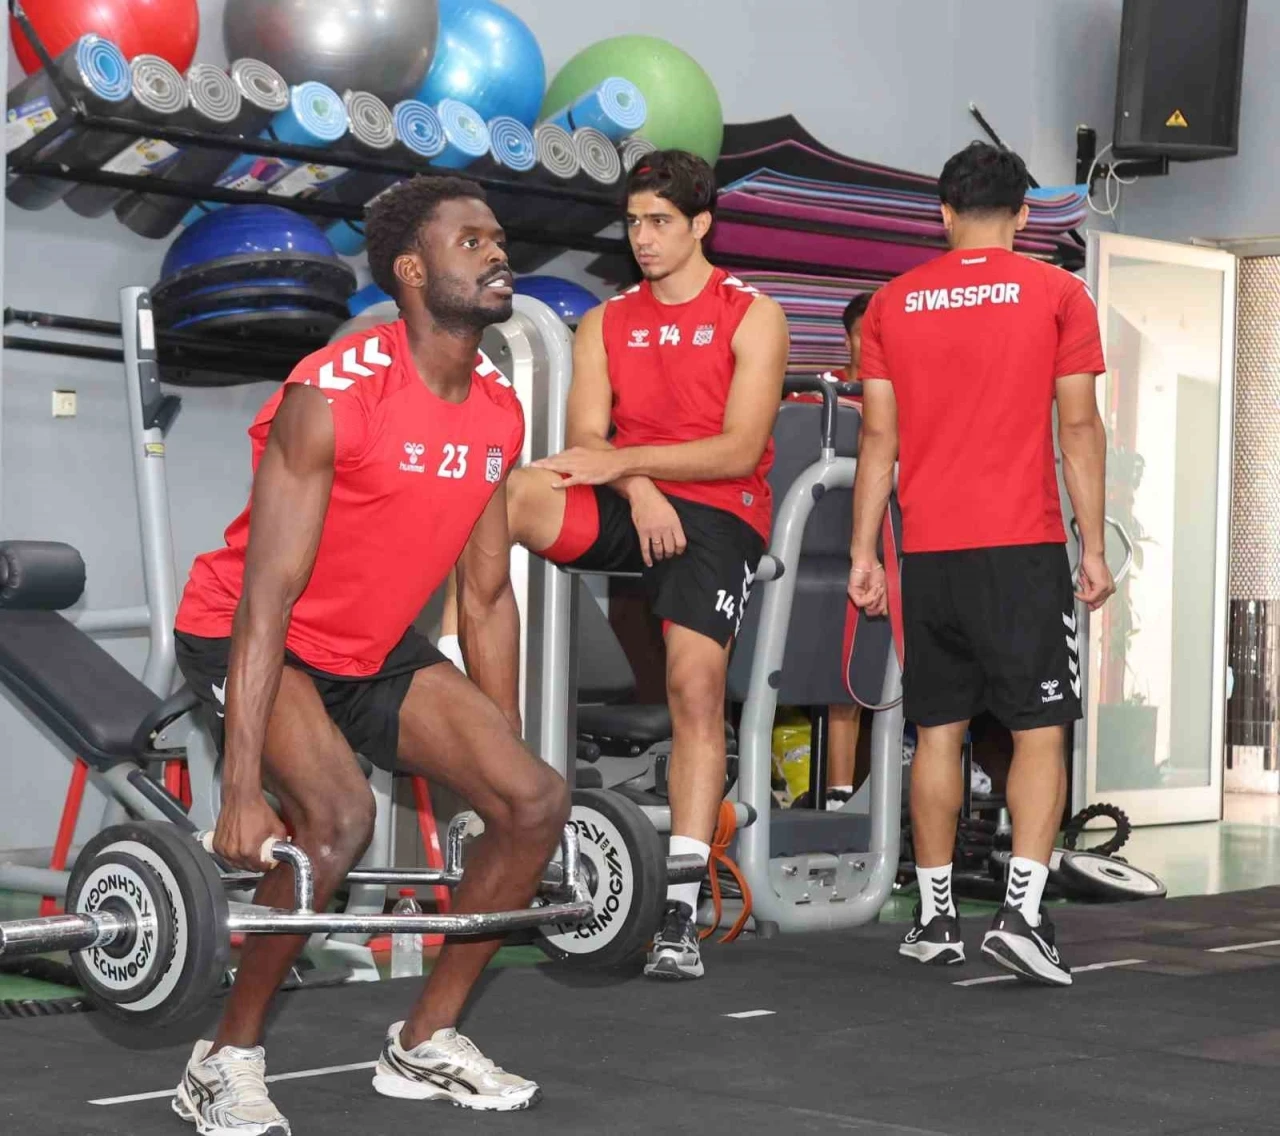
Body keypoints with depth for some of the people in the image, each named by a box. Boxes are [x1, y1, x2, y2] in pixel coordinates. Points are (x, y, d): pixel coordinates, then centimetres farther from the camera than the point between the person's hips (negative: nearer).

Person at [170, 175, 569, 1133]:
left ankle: (426, 1043, 10)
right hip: (246, 639, -7)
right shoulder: (332, 397, -25)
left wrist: (504, 758, 9)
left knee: (537, 801, -4)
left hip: (375, 650, 8)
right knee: (340, 814, -32)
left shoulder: (500, 414, -3)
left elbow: (487, 596, 7)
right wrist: (242, 790, -32)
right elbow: (267, 596, -28)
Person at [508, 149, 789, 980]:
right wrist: (637, 489, -17)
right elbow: (586, 440, 4)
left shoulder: (752, 318, 1)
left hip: (717, 514, -3)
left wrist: (622, 458, -18)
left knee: (698, 687, -18)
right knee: (500, 493, -26)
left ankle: (681, 912, -19)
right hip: (628, 504, 4)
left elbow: (740, 449, -9)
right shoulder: (607, 324, 14)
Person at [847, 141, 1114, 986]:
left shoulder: (892, 304, 8)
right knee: (1041, 730, 0)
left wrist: (863, 553, 9)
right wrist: (1095, 548, 1)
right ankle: (1023, 911, -12)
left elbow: (878, 436, 6)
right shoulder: (1057, 294, 1)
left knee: (939, 731, 10)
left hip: (929, 551, 3)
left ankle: (936, 917, 13)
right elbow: (1078, 427, -2)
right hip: (1024, 548, -3)